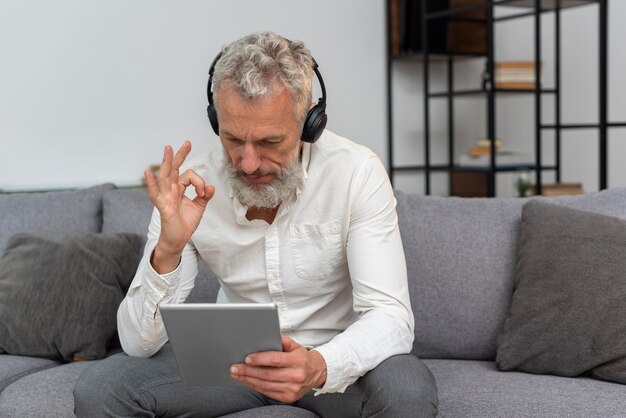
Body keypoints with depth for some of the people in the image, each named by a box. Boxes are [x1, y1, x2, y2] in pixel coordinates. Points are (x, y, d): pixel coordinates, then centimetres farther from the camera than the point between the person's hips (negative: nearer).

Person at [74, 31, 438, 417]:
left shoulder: (357, 173, -20)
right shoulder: (192, 188, -14)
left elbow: (392, 317, -25)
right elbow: (139, 342, -14)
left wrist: (320, 367, -46)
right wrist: (167, 250, -33)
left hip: (330, 355, 0)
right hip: (230, 355, 1)